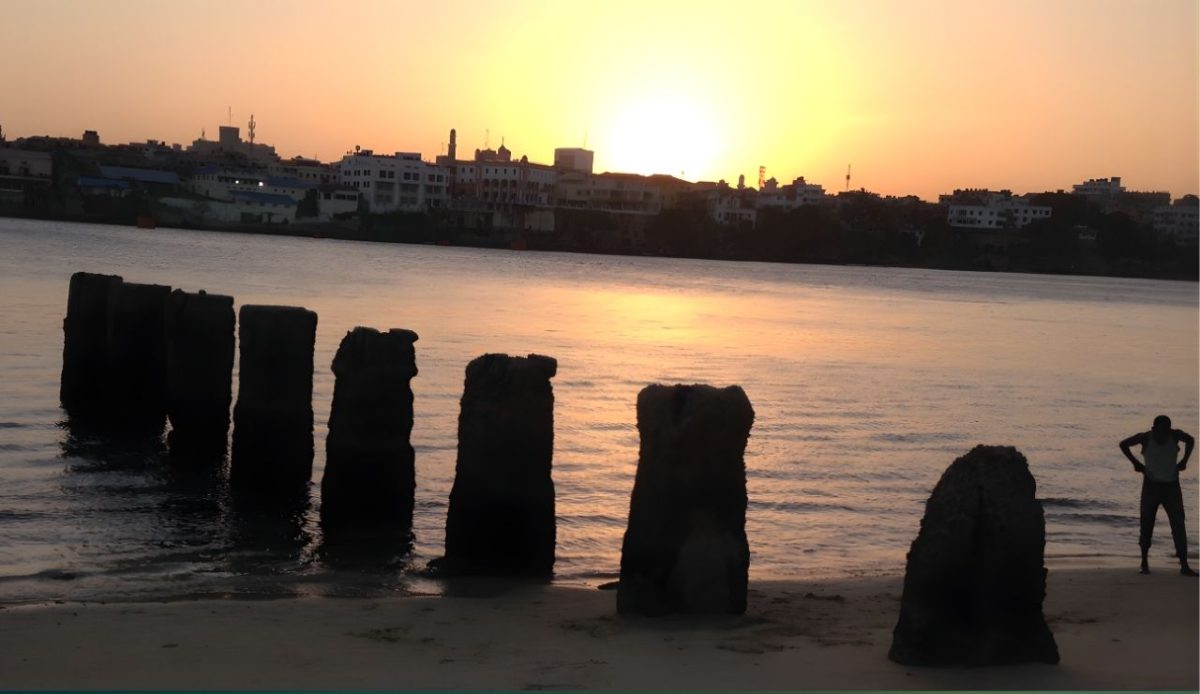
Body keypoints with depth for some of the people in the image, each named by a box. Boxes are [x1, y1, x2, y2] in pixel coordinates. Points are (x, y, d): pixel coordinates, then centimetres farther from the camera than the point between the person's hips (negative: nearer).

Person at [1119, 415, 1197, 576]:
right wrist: (1136, 463, -3)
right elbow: (1123, 444, 1)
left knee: (1179, 525, -6)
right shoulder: (1145, 438, -14)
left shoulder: (1175, 435, -9)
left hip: (1171, 486, 1)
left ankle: (1184, 565, -6)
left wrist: (1184, 461, 4)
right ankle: (1144, 561, 19)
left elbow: (1191, 440, 13)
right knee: (1147, 524, 2)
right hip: (1151, 485, -1)